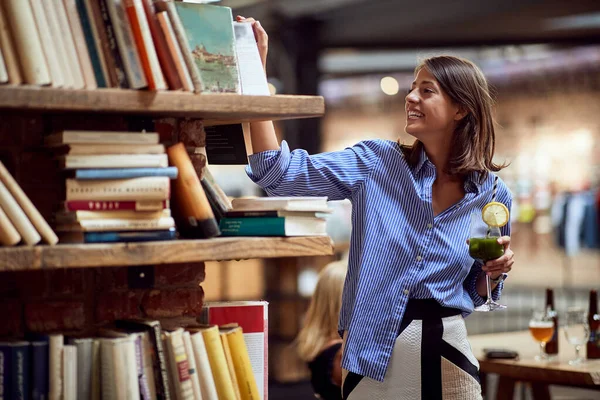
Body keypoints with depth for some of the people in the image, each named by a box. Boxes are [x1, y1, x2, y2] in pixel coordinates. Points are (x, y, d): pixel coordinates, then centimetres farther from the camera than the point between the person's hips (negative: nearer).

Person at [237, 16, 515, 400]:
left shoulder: (492, 196, 0)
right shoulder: (377, 164, -4)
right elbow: (278, 171, -14)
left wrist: (496, 270, -11)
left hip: (444, 353, 1)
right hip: (371, 352, 0)